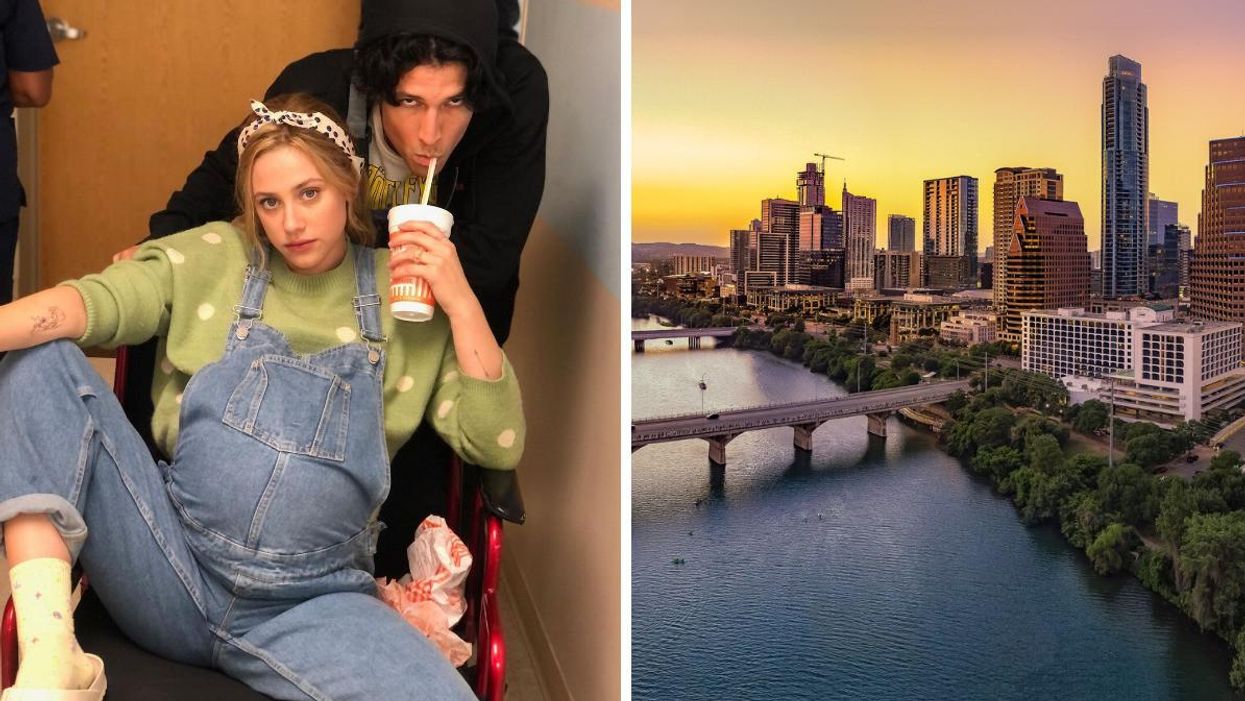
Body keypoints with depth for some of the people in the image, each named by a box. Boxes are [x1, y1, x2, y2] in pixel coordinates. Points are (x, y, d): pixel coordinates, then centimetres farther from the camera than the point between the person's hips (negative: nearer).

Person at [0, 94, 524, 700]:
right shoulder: (214, 257, 9)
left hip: (311, 599, -2)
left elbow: (497, 445, 1)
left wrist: (460, 303, -8)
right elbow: (99, 301, -9)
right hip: (169, 559, 2)